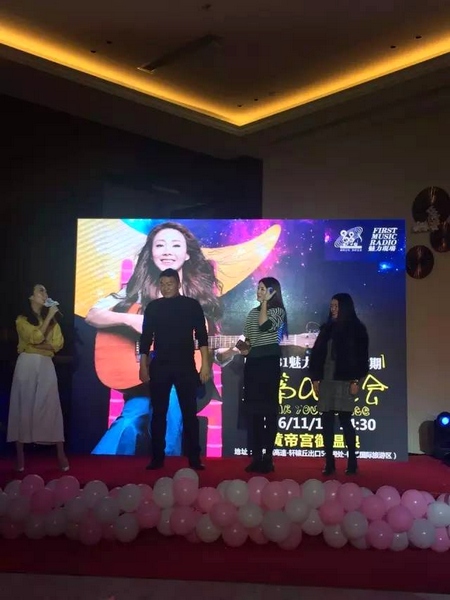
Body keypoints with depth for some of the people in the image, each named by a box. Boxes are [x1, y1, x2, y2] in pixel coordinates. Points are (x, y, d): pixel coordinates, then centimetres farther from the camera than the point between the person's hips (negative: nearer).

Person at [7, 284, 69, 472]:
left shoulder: (52, 320, 16)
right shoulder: (22, 319, 3)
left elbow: (58, 344, 3)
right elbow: (35, 338, -13)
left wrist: (36, 345, -10)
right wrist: (49, 316, -9)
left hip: (46, 366, 3)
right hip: (27, 365, -3)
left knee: (51, 408, -3)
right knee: (23, 408, -2)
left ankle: (61, 455, -3)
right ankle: (20, 456, 4)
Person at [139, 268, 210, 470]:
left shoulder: (192, 305, 2)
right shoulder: (153, 307, 7)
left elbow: (201, 336, 0)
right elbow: (146, 338, 9)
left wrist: (205, 364, -8)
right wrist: (143, 366, 4)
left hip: (185, 366, -1)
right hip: (159, 366, 2)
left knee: (189, 412, 0)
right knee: (158, 413, 4)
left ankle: (194, 459, 6)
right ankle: (157, 458, 13)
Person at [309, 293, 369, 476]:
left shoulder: (357, 329, 1)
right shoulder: (327, 328, 13)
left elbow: (361, 356, -3)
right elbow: (316, 354, 12)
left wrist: (356, 381, -10)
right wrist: (315, 378, 6)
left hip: (345, 381, -4)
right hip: (326, 381, 5)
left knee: (345, 419, -6)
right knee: (327, 420, 2)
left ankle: (352, 461, 6)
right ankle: (329, 462, 7)